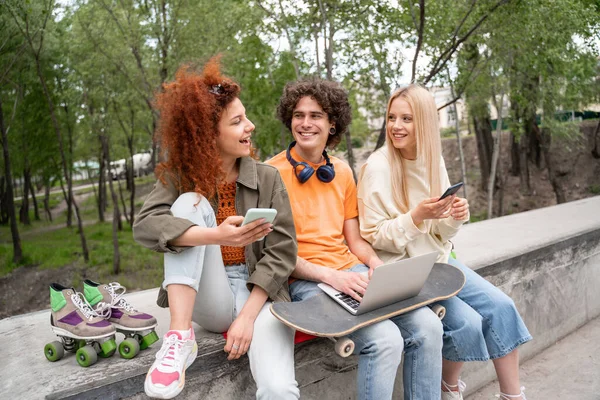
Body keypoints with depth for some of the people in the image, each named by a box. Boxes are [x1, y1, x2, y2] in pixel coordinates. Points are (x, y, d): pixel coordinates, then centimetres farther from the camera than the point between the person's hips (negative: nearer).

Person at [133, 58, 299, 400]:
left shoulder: (268, 178, -3)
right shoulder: (179, 177, -2)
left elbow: (282, 251, -8)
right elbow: (145, 225, -20)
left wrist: (248, 316, -17)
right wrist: (216, 236, -35)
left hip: (261, 293, -2)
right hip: (210, 300, 2)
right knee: (190, 203, -23)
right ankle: (180, 338, -23)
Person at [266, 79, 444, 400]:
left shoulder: (342, 172, 12)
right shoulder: (273, 173, -6)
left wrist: (375, 262, -6)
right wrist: (329, 275, -20)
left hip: (352, 271, 6)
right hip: (305, 280, -5)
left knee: (427, 326, -14)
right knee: (384, 339, -26)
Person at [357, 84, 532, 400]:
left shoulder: (433, 162, 3)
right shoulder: (377, 168, -15)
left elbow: (440, 234, 9)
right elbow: (374, 237, -14)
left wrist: (455, 217, -13)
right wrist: (416, 216, -27)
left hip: (438, 261, 6)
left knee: (501, 306, -6)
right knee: (467, 322, -18)